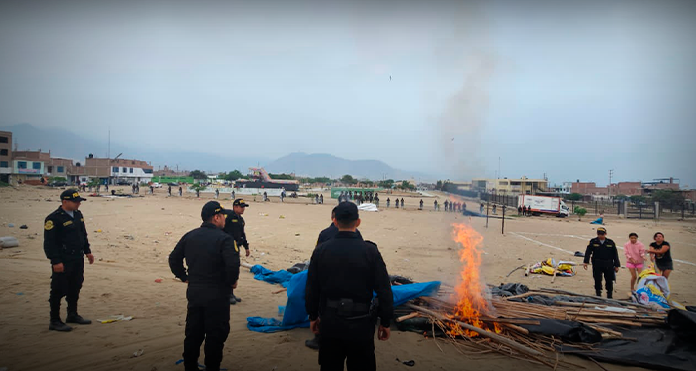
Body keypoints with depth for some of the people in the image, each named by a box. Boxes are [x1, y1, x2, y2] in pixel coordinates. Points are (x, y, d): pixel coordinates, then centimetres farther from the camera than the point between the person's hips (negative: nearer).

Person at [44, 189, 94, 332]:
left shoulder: (78, 215, 10)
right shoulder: (54, 219, -15)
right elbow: (49, 243, -17)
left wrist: (87, 251, 17)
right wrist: (55, 261, -20)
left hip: (78, 259, 8)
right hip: (62, 262, -8)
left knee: (75, 288, 17)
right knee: (59, 291, -1)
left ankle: (72, 315, 31)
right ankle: (55, 321, 10)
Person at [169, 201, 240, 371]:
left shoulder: (190, 236, 6)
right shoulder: (224, 239, -16)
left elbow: (174, 258, 11)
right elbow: (233, 264, -26)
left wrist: (184, 277, 17)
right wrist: (232, 281, -9)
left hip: (194, 292, 7)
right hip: (217, 294, -6)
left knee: (193, 332, 18)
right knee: (215, 335, 6)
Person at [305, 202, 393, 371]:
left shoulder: (321, 250, -6)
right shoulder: (370, 251, -12)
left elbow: (311, 288, 1)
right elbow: (384, 290, -10)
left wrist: (313, 316, 14)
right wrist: (385, 322, 2)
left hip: (330, 322, 2)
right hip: (361, 323, -2)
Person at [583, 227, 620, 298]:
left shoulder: (611, 243, 5)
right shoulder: (593, 242, 2)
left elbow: (615, 254, 8)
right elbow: (588, 252, -4)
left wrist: (616, 265, 5)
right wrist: (585, 262, -15)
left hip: (608, 265, 1)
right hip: (597, 265, -1)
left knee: (609, 281, 6)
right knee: (597, 280, 3)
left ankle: (609, 296, 18)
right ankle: (598, 295, 15)